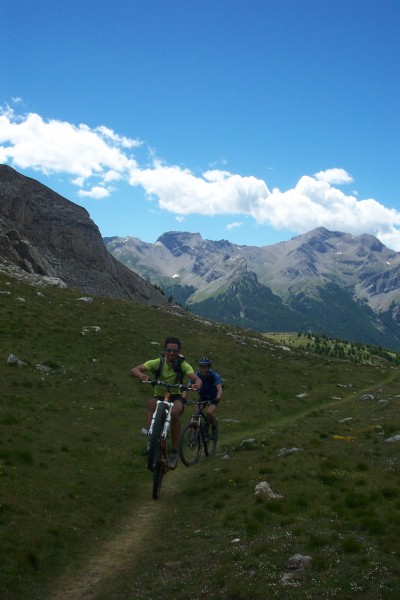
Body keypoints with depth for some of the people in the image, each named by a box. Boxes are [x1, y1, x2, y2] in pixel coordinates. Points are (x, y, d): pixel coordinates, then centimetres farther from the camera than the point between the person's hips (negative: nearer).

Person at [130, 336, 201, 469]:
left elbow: (197, 379, -24)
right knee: (151, 403, -36)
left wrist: (197, 384, -50)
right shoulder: (157, 362, -11)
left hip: (176, 397, 0)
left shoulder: (183, 365, -10)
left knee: (175, 412, -35)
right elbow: (134, 370, -23)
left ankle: (174, 451, -24)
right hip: (159, 396, 1)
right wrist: (141, 375, -48)